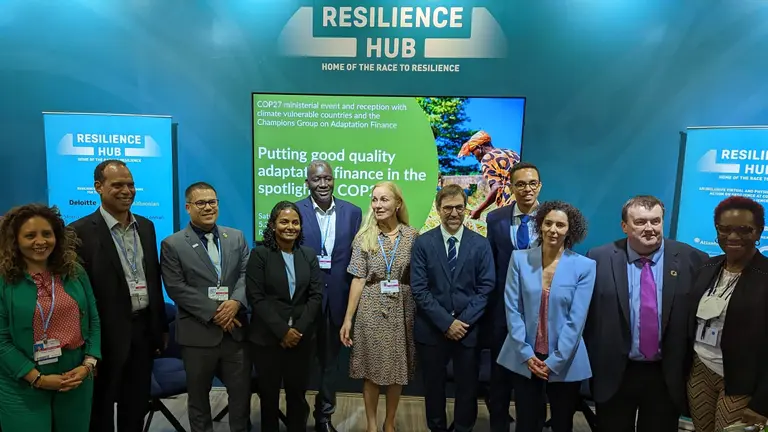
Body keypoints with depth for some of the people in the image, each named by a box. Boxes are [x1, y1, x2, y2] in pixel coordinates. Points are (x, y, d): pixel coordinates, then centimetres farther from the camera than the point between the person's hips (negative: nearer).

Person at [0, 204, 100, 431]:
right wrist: (37, 378, -15)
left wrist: (88, 364, -8)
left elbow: (94, 322, 4)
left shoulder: (76, 273, 3)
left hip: (77, 381, 3)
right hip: (23, 389, -3)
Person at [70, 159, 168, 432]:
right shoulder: (81, 231, -12)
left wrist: (162, 326, 13)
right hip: (108, 335, -5)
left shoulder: (145, 226, 7)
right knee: (102, 407, 14)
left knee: (137, 406, 18)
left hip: (144, 328, 5)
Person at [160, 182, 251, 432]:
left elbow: (247, 273, 2)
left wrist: (235, 302, -17)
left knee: (242, 391, 12)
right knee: (198, 395, 14)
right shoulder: (172, 245, -2)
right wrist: (214, 313, -15)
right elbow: (176, 288, -10)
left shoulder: (236, 237, 8)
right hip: (198, 333, -2)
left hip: (235, 329, 3)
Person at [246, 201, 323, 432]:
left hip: (302, 337, 2)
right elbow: (256, 297, -11)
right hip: (267, 337, -2)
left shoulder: (309, 255, 5)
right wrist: (282, 330, -16)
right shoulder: (259, 255, -5)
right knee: (269, 393, 12)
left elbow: (316, 295, 0)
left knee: (298, 392, 11)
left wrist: (299, 329, -11)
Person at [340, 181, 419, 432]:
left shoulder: (412, 236, -2)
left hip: (401, 311, 1)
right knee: (371, 369, 7)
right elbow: (358, 280, -3)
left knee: (397, 369, 10)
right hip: (371, 311, 0)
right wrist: (348, 318, -5)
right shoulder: (364, 237, -1)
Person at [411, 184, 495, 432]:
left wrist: (463, 321, -13)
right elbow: (419, 289, -8)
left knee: (467, 387, 12)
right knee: (434, 386, 15)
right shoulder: (423, 243, -4)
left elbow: (486, 288, -3)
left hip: (469, 329, 1)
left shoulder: (481, 244, 0)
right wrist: (446, 322, -14)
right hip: (431, 329, 0)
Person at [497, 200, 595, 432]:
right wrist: (526, 353, -9)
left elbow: (576, 319, -9)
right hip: (524, 358, 1)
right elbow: (512, 308, -5)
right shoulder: (520, 258, -4)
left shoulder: (584, 266, -6)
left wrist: (554, 360, -11)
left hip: (565, 362, 0)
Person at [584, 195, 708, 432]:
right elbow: (586, 314, -3)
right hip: (613, 374, 0)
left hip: (667, 376, 1)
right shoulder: (600, 259, -7)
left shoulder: (692, 259, -6)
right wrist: (591, 363, -3)